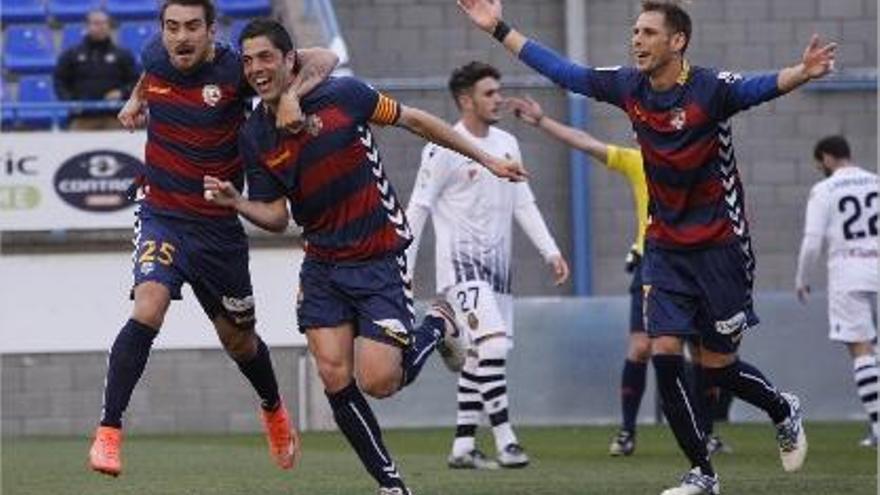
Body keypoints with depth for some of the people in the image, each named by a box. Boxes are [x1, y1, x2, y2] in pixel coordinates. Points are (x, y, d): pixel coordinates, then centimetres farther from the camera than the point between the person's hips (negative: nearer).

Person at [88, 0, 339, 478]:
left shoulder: (234, 70, -15)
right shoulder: (155, 58, -3)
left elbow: (323, 59, -17)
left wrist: (292, 94, -32)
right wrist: (137, 99, 24)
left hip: (218, 225, -1)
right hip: (161, 217, 1)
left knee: (238, 339, 15)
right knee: (148, 309, -26)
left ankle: (273, 410, 48)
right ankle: (108, 434, -23)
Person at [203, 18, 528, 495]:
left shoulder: (341, 95, -12)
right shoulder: (254, 137, 0)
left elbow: (413, 119, -1)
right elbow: (276, 216, 5)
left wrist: (486, 159, 3)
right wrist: (236, 202, -17)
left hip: (379, 257, -4)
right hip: (322, 265, 4)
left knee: (378, 381, -13)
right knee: (334, 377, -9)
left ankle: (436, 327, 19)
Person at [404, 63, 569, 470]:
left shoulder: (506, 144, 11)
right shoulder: (444, 150, -10)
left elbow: (523, 204, 16)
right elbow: (417, 210, -7)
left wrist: (551, 252, 7)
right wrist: (402, 271, -9)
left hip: (497, 265, 7)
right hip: (461, 264, -7)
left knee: (481, 357, 8)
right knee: (494, 343, -21)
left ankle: (463, 446, 14)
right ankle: (505, 442, -19)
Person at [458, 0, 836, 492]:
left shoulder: (709, 88, -17)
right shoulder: (629, 87, 0)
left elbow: (760, 88, -34)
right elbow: (564, 71, 9)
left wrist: (802, 73, -56)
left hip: (719, 245, -5)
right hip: (666, 246, 5)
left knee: (719, 366, 2)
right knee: (664, 352, -7)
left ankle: (785, 412, 34)